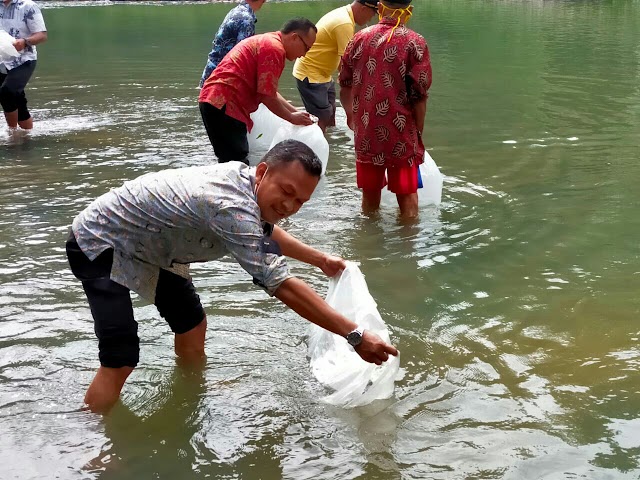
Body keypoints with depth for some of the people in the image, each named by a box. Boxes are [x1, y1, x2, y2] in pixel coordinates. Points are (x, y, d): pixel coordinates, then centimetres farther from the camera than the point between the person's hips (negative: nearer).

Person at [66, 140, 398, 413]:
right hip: (99, 244, -9)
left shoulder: (243, 178, -8)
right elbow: (283, 287, -37)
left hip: (145, 243, 9)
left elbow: (266, 230, 17)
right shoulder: (230, 207, -37)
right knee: (120, 361, -18)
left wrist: (321, 260, 25)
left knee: (192, 325, 16)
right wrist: (356, 336, -34)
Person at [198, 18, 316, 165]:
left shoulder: (266, 41, 20)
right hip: (224, 104, -11)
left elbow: (269, 92, 26)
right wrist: (292, 118, 1)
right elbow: (267, 96, -13)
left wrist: (296, 112, 21)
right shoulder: (274, 49, -12)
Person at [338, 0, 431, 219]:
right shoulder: (414, 43, -9)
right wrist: (418, 131, 1)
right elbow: (419, 95, -12)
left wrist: (352, 115, 28)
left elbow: (345, 85, 11)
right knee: (407, 194, 8)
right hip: (401, 134, -4)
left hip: (366, 133, 4)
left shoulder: (359, 38, 3)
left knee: (370, 193, 17)